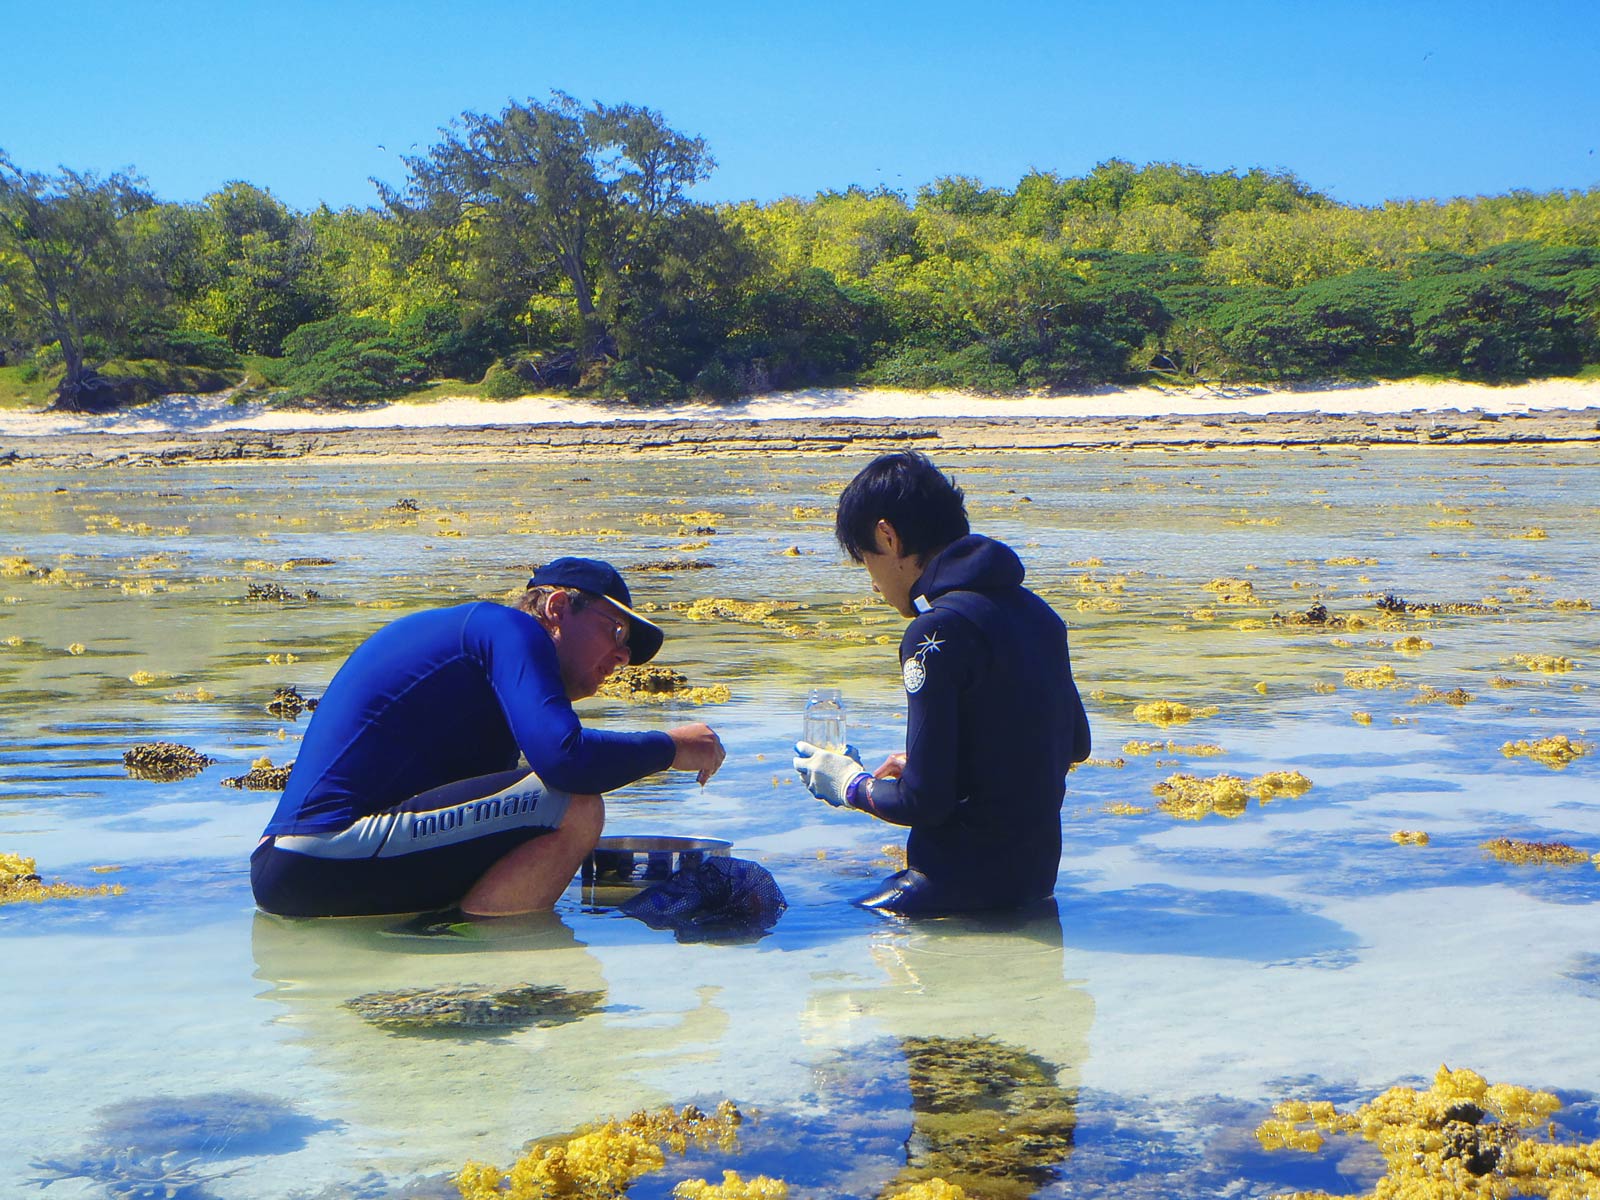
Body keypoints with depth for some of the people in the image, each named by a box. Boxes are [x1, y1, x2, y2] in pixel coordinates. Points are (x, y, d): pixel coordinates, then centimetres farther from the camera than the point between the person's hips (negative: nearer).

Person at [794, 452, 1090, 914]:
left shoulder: (937, 632, -18)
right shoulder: (1034, 611, 8)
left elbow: (925, 801, -19)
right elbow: (1075, 746, 19)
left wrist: (849, 785, 3)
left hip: (965, 882, -9)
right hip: (1036, 870, 9)